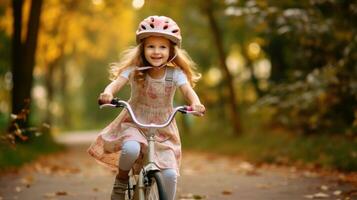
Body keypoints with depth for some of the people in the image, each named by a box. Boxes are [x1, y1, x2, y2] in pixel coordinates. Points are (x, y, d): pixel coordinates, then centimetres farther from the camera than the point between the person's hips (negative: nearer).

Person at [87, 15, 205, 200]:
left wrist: (195, 103, -49)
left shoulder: (175, 74, -11)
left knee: (170, 174, -14)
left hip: (163, 130, 1)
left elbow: (188, 90, -26)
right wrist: (107, 93, -49)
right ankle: (122, 179, -2)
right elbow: (117, 82, -26)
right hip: (133, 124, -1)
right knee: (131, 149, -34)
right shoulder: (134, 70, -12)